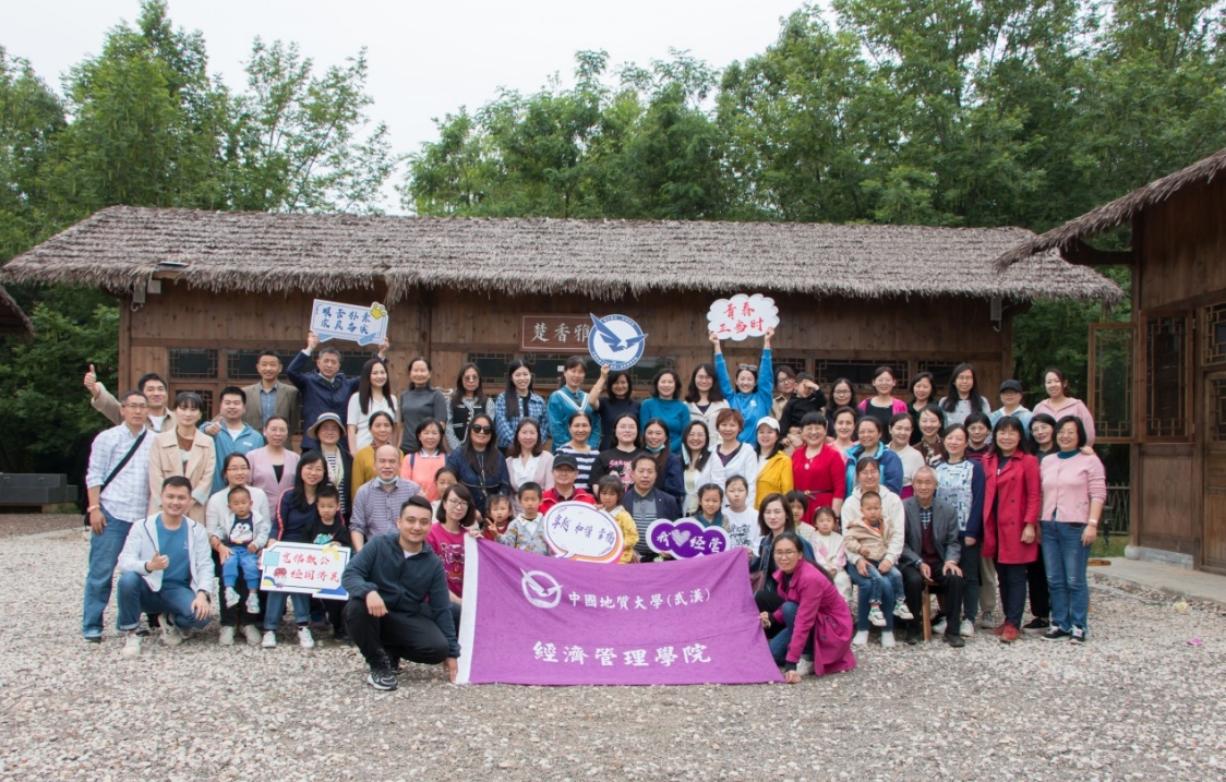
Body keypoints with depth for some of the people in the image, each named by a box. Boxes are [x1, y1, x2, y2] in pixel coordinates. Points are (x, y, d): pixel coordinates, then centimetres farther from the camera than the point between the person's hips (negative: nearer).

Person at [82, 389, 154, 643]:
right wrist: (94, 508, -8)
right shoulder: (107, 438, 3)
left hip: (143, 517, 3)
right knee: (101, 572, -2)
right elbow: (94, 476, 0)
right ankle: (92, 625, 7)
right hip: (111, 515, -3)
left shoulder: (154, 442, 8)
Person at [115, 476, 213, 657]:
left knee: (202, 615, -29)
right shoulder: (142, 526, -4)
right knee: (128, 579, -34)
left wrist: (202, 594, -25)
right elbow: (124, 561, -14)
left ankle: (172, 622, 9)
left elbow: (205, 566, -6)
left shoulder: (197, 530, 2)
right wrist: (148, 566, -36)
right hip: (147, 589, -1)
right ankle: (131, 633, -9)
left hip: (177, 590, 1)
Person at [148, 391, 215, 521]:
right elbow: (155, 477, 1)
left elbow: (208, 477, 2)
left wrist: (190, 501, -10)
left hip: (195, 511, 0)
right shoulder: (159, 440, 8)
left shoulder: (207, 442, 10)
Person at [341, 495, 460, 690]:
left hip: (408, 619, 2)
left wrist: (452, 652, -3)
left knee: (439, 648, -25)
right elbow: (349, 574, -17)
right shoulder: (379, 545, -8)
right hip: (373, 614, -1)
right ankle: (379, 664, -12)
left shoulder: (433, 564, -2)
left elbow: (441, 610, 1)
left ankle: (391, 652, 6)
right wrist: (369, 591, -40)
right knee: (355, 607, -36)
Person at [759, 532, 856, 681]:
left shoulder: (810, 578, -31)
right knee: (771, 653, -8)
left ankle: (808, 658, -15)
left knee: (790, 609, -29)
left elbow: (803, 622, -34)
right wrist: (771, 617, -13)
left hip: (833, 629, -8)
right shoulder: (783, 573, -5)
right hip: (811, 623, 8)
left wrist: (791, 663, -37)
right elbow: (786, 607, 9)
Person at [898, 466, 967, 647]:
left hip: (939, 562, 2)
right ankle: (912, 628, -12)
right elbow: (901, 543, -7)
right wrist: (919, 563, -18)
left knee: (955, 577, -27)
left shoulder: (948, 510, 4)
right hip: (912, 562, -2)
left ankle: (952, 630, -13)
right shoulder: (903, 508, -5)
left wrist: (951, 560, -16)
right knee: (914, 580, -33)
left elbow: (953, 542, 5)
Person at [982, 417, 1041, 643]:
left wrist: (1030, 524, -13)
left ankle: (1013, 624, 1)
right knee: (1002, 576, 10)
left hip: (1017, 528, -5)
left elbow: (1034, 496, -7)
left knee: (1016, 577, -2)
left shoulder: (1028, 461, -3)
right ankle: (1008, 619, 19)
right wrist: (984, 526, 8)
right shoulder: (988, 461, 11)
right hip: (994, 528, 5)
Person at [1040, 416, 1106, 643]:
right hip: (1049, 526, 5)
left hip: (1076, 526, -5)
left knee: (1075, 580, -4)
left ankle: (1079, 626, 5)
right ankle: (1060, 623, 15)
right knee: (1054, 580, 7)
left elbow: (1098, 494, -5)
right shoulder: (1047, 462, 16)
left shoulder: (1090, 461, 0)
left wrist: (1092, 523, -14)